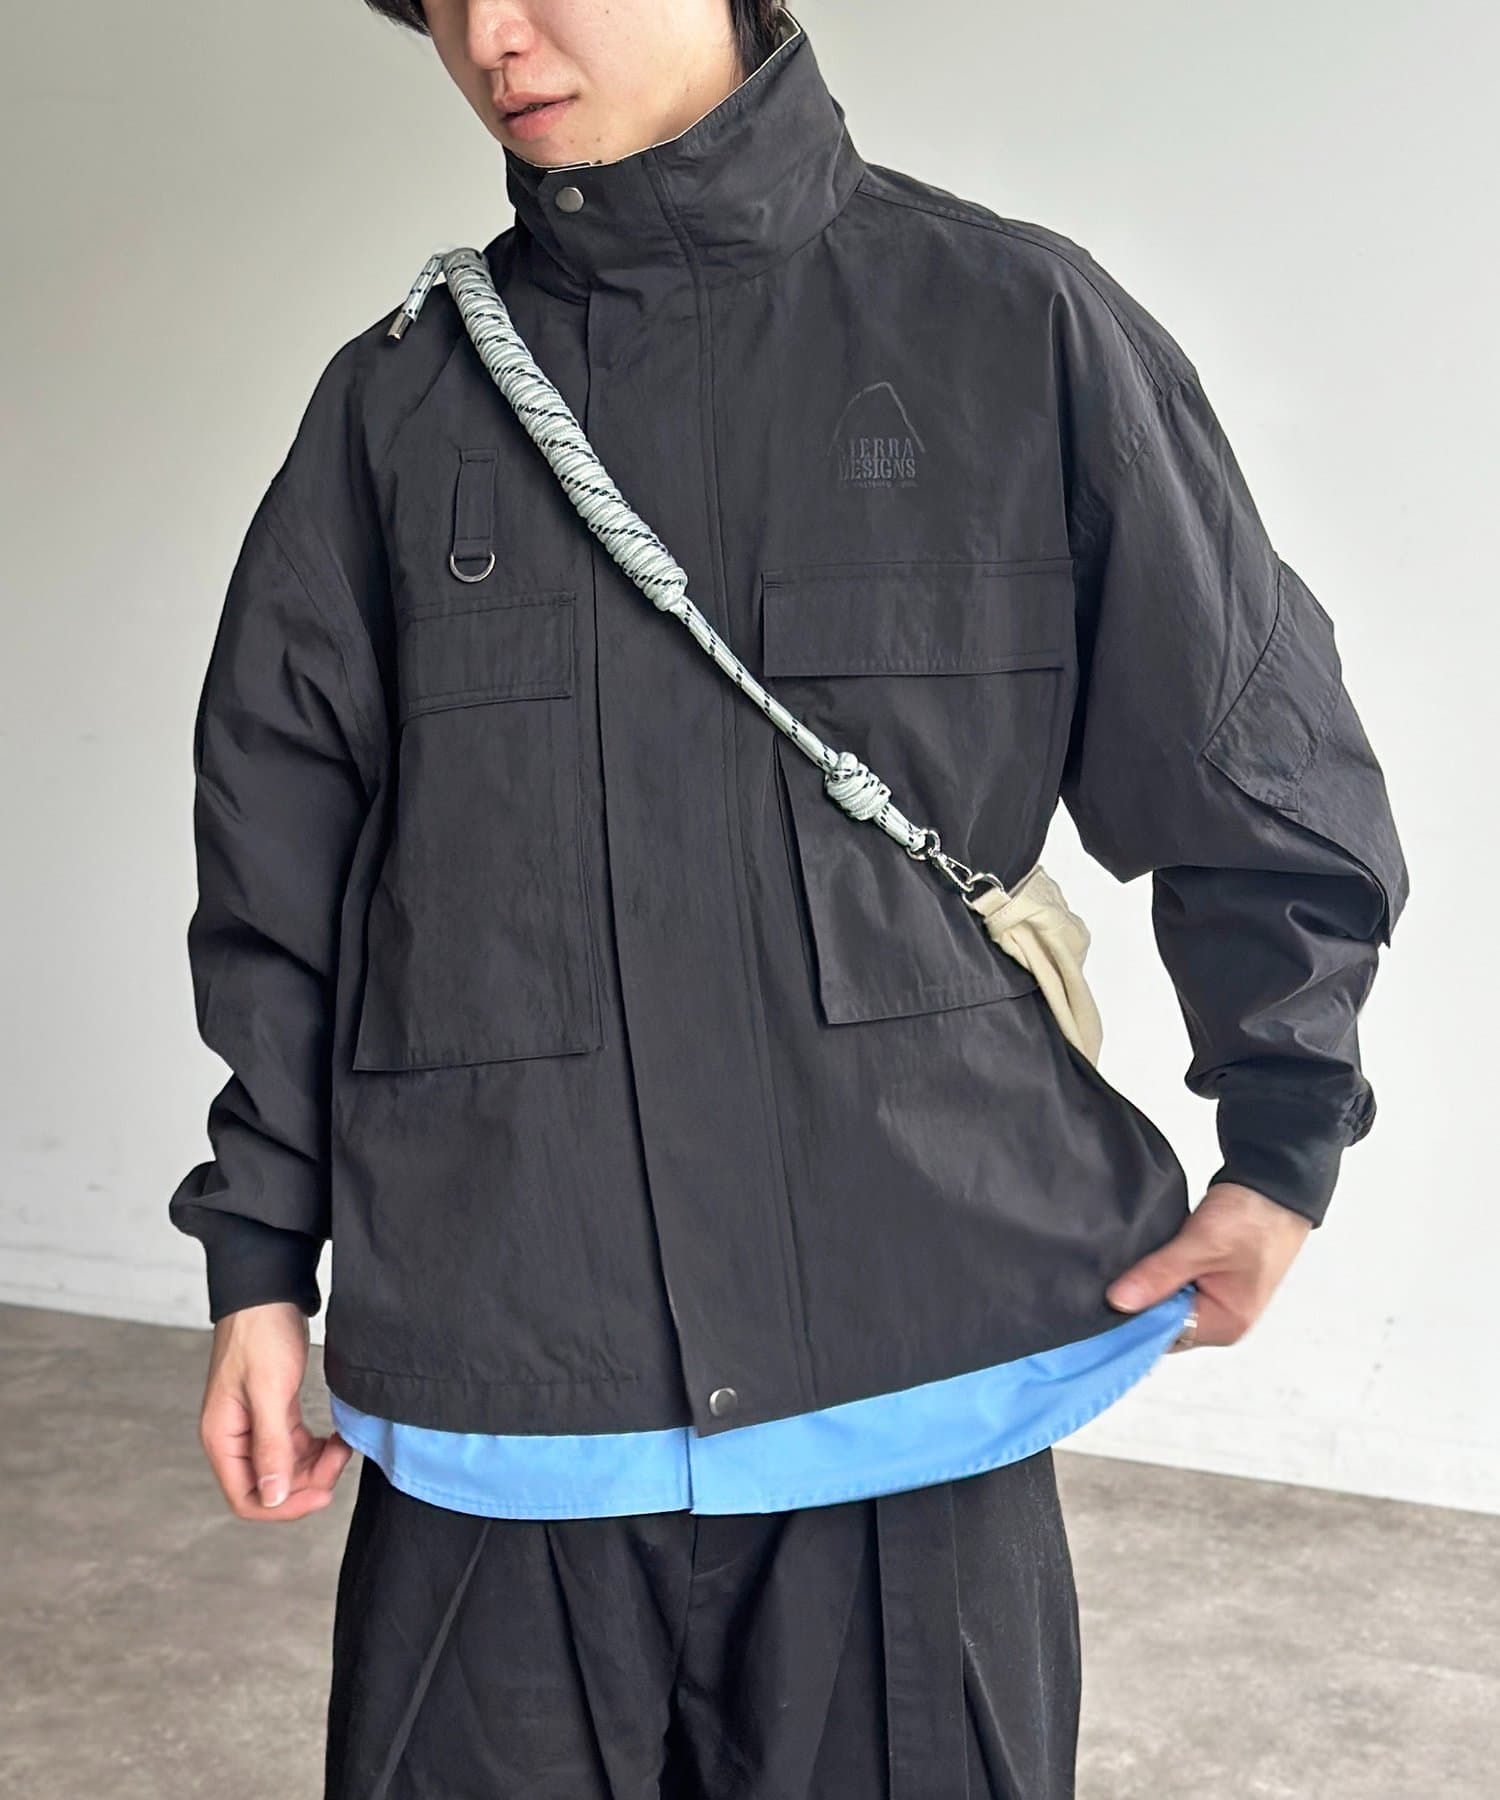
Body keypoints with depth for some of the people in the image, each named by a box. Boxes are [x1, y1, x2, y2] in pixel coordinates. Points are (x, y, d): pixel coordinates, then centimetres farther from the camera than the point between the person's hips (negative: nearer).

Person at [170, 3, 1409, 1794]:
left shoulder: (1013, 325, 0)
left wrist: (1283, 1150, 8)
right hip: (497, 1402, 2)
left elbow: (1261, 764, 6)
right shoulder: (396, 404, 6)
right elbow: (280, 860, 10)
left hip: (921, 1369, -1)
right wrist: (260, 1258, 10)